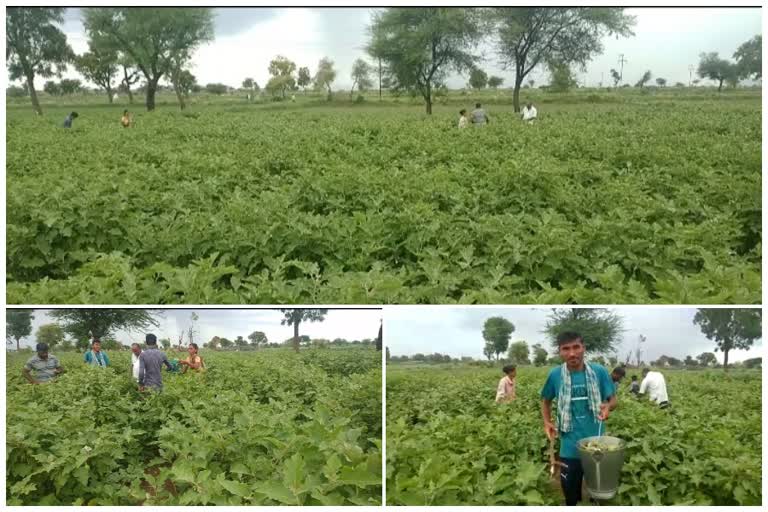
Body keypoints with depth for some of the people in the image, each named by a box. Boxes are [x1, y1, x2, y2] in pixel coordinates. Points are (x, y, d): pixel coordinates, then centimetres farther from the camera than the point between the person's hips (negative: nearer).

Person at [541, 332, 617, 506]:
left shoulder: (600, 372, -10)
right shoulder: (555, 375, -8)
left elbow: (613, 399, 0)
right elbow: (546, 401, 9)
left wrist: (608, 406, -22)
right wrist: (547, 422, -6)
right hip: (570, 447, 0)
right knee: (570, 489, 14)